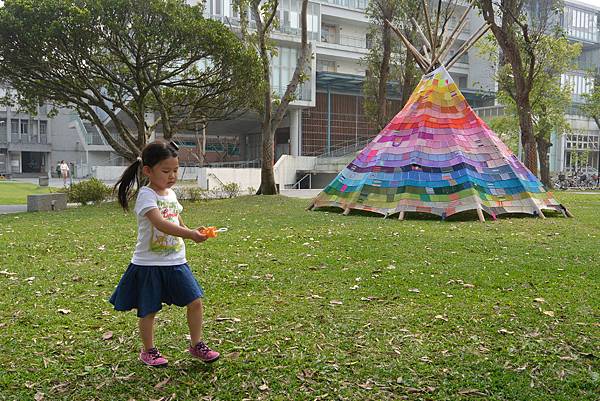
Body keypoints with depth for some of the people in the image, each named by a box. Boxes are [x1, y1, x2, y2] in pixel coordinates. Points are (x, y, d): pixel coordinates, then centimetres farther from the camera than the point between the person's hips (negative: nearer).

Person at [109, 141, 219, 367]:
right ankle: (148, 351, 29)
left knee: (195, 301, 2)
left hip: (176, 262, 6)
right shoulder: (146, 195, -16)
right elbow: (161, 224, -31)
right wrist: (190, 234, -41)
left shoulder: (171, 194, 9)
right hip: (149, 264, -6)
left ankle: (196, 345, 19)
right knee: (148, 310, 8)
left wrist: (193, 233, 4)